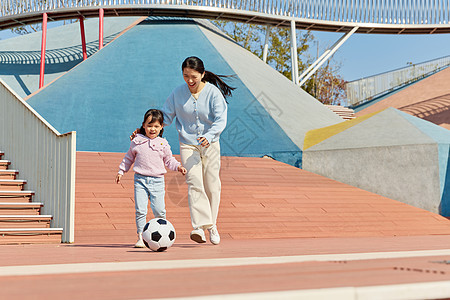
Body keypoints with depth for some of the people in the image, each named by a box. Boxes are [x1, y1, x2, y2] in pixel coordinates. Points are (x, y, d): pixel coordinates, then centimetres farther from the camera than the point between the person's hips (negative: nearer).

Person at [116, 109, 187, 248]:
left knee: (159, 210, -2)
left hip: (157, 180, 0)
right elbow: (129, 158, 17)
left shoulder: (163, 144, 6)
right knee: (140, 210, -7)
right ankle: (141, 237, 1)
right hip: (140, 180, 0)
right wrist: (121, 171, 16)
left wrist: (178, 166, -3)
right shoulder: (137, 141, 6)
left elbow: (169, 160, 14)